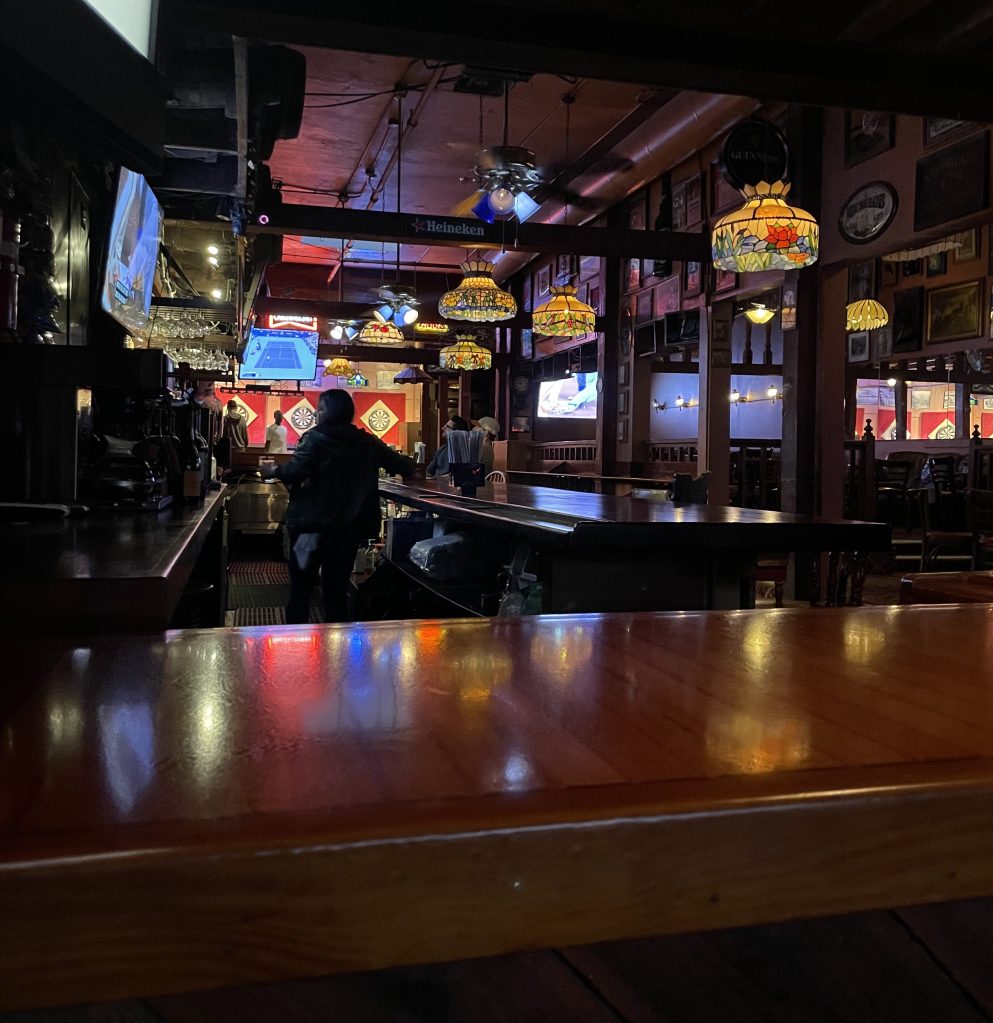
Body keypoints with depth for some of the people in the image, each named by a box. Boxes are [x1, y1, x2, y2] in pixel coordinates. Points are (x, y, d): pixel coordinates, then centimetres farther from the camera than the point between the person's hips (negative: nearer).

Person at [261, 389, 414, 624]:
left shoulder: (316, 438, -8)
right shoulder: (367, 442, 6)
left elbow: (295, 472, -19)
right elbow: (402, 465, 12)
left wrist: (274, 471, 1)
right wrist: (407, 464, 35)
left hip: (312, 524, -4)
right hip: (349, 527, 4)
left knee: (300, 589, 8)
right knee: (337, 591, 13)